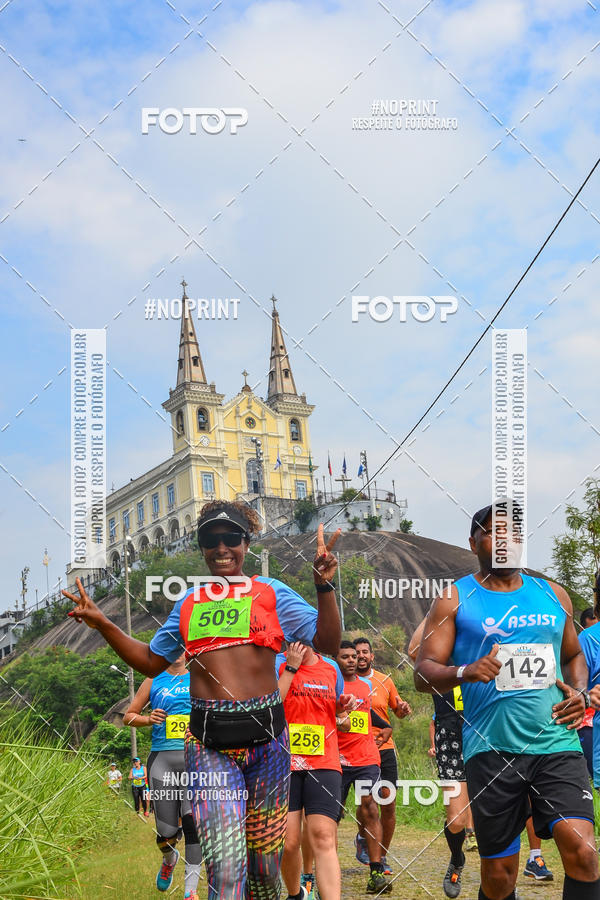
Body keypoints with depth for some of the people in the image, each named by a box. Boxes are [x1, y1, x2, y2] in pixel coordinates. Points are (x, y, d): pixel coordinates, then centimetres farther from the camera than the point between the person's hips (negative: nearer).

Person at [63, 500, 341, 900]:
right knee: (224, 866, -15)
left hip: (265, 736, -1)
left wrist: (324, 586, -13)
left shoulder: (271, 593, 7)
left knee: (265, 859, 8)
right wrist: (103, 624, 14)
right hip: (208, 743, 1)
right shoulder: (189, 602, 16)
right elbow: (151, 661, 24)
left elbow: (328, 643, 1)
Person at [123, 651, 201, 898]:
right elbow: (128, 716, 15)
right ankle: (169, 859, 34)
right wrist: (148, 720, -5)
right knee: (167, 832, -2)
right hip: (162, 757, 0)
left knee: (193, 821, -15)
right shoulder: (154, 681, 12)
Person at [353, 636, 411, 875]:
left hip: (384, 748, 3)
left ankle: (382, 856, 15)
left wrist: (404, 709, -2)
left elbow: (398, 711, 19)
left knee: (388, 803, 0)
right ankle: (363, 838, 22)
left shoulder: (384, 680, 8)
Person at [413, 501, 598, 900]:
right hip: (491, 748, -2)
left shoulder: (553, 595, 15)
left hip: (556, 744, 2)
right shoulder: (454, 599, 4)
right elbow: (423, 673, -1)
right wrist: (465, 673, -21)